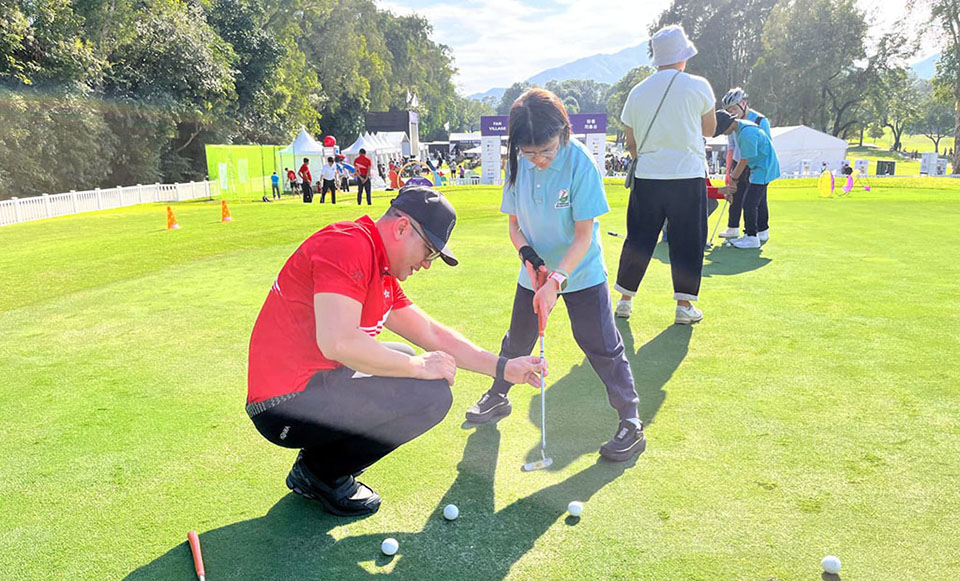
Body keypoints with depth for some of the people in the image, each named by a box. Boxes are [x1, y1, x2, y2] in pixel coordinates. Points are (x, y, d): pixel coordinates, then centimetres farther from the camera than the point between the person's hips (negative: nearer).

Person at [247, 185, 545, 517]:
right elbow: (337, 342, -29)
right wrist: (419, 366, -17)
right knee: (432, 394, -16)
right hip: (288, 404, -10)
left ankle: (318, 463, 17)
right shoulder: (348, 244, -17)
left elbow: (433, 334, 18)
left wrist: (504, 368, 13)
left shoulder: (383, 275, 14)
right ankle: (320, 472, 0)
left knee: (409, 361, 24)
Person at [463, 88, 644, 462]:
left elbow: (584, 235, -20)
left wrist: (556, 280, -28)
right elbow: (514, 225, 1)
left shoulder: (581, 163, -21)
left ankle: (631, 423, 8)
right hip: (535, 272, 4)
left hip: (581, 272, -4)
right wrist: (531, 259, -17)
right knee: (517, 339, 17)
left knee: (601, 345, -4)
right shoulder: (518, 165, -8)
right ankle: (497, 397, 39)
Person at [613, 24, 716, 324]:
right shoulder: (698, 86, -3)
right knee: (687, 241, 7)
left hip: (647, 177, 3)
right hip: (688, 176, -3)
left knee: (638, 240, 11)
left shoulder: (637, 92, 5)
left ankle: (625, 299, 18)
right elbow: (709, 129, 11)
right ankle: (684, 305, 11)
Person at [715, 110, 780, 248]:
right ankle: (762, 232, 31)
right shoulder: (742, 127, 6)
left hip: (763, 168, -11)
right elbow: (744, 159, 13)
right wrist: (734, 175, 11)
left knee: (749, 202, -11)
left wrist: (734, 178, -11)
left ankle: (751, 237, -7)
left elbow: (744, 161, -21)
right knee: (759, 201, 19)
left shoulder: (747, 133, -27)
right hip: (764, 168, 11)